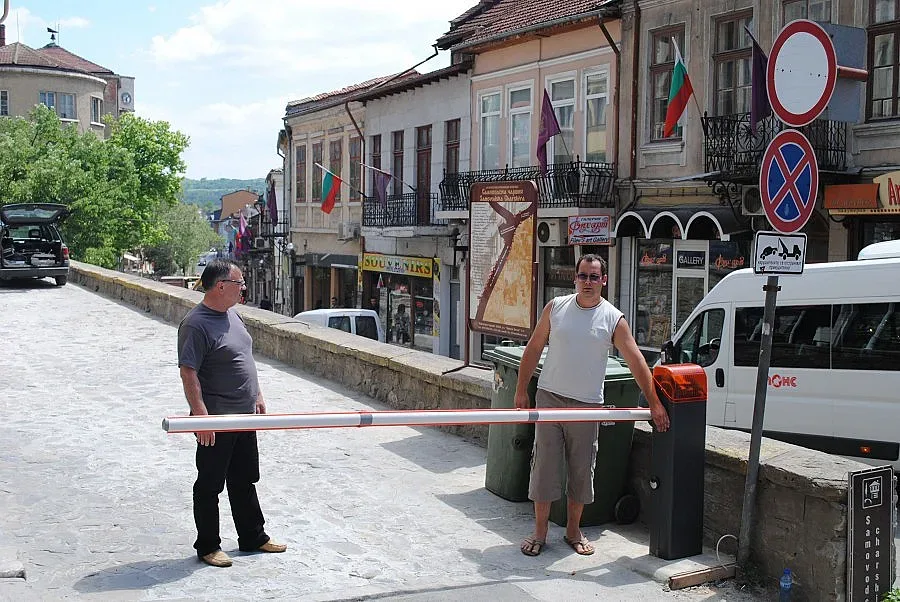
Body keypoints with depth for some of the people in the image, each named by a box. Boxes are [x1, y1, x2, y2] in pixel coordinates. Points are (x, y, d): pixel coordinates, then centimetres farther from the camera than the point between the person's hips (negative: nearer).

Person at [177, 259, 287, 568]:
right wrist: (201, 415, -25)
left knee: (245, 482, 19)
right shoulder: (196, 324, -19)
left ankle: (253, 537, 31)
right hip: (216, 423, -9)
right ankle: (207, 546, 18)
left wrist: (257, 396, 20)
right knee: (210, 486, 5)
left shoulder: (232, 315, 10)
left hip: (244, 416, 9)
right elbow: (188, 372, -22)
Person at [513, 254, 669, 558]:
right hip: (549, 397, 1)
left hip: (587, 405, 0)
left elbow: (636, 362, -3)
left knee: (582, 470, 7)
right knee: (545, 464, 1)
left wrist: (654, 404, -6)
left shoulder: (613, 319, -3)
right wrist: (521, 390, 5)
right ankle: (539, 531, 11)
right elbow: (533, 349, 8)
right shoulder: (556, 307, 2)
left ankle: (573, 530, 23)